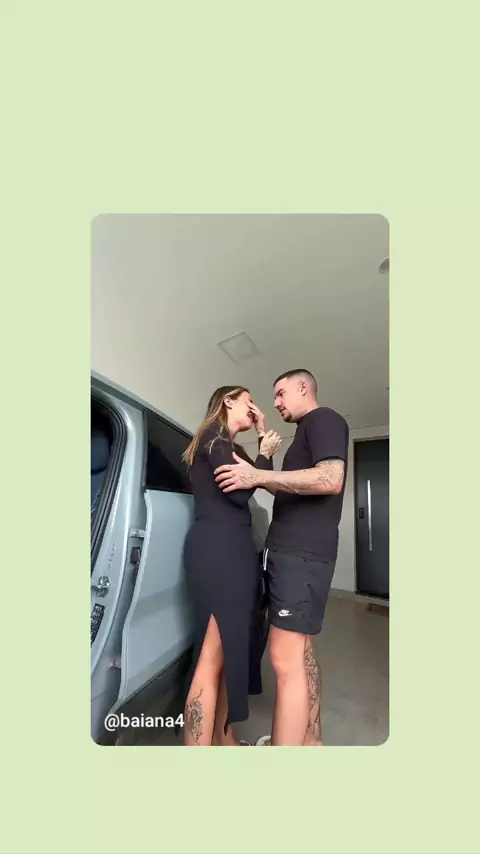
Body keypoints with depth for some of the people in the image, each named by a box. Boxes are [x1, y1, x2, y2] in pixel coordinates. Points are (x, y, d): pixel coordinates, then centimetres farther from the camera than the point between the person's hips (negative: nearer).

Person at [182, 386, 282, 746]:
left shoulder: (230, 445, 22)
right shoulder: (214, 435, -6)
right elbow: (238, 491, -16)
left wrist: (263, 437, 19)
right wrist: (265, 453, -2)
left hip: (233, 546, 10)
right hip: (218, 547, -10)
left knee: (233, 643, 14)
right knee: (216, 652, -7)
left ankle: (224, 737, 28)